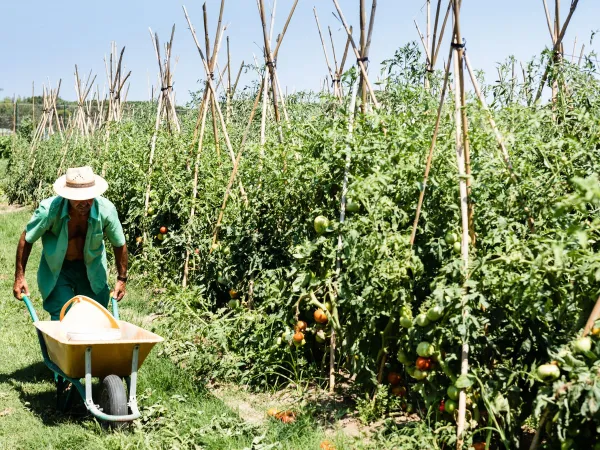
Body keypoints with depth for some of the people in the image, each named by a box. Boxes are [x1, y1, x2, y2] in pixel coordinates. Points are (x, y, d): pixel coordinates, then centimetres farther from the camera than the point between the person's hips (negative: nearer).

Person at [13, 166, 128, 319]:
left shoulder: (106, 210, -24)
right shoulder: (49, 209, -27)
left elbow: (119, 244, -6)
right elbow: (27, 239, -10)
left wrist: (122, 279, 1)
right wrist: (19, 276, -6)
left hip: (93, 271, 2)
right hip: (56, 270, -2)